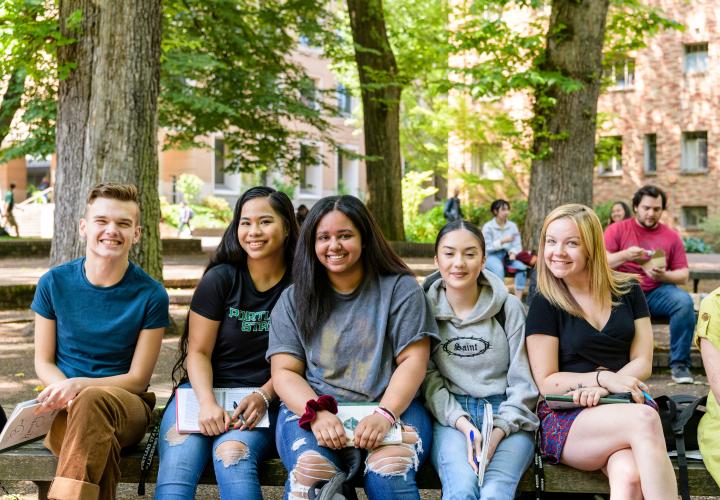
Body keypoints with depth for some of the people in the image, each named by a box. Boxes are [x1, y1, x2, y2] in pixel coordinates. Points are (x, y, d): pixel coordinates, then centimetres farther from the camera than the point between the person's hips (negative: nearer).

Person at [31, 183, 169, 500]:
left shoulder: (151, 295, -3)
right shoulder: (54, 283, 2)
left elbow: (138, 379, -1)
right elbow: (43, 362, 8)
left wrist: (79, 386, -18)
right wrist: (65, 392, -15)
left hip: (126, 405, 0)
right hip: (66, 412, 1)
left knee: (94, 400, -38)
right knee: (98, 439, -37)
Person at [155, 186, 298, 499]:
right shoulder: (220, 279, 2)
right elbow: (198, 352, 0)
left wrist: (263, 396, -14)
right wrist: (207, 403, -17)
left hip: (261, 401, 0)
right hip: (204, 392, 1)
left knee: (233, 457, -34)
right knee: (176, 470, -27)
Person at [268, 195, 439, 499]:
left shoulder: (400, 288, 5)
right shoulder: (294, 299, 10)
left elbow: (413, 361, -1)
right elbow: (284, 371, 4)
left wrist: (385, 414, -18)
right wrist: (317, 413, -16)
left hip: (392, 406, -1)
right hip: (312, 408, 1)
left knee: (389, 470, -33)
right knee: (310, 469, -31)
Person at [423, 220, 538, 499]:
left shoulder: (509, 308, 5)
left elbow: (523, 381, 3)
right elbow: (429, 380, 1)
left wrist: (498, 432, -12)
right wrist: (463, 424, -15)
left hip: (507, 419, 0)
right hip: (451, 416, 0)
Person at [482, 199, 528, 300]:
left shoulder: (512, 226, 9)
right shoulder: (488, 227, -3)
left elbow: (518, 245, 6)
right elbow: (488, 247, -9)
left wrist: (513, 252, -16)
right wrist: (503, 241, -20)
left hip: (508, 255, 4)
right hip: (492, 256, -4)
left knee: (522, 266, -25)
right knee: (499, 268, -37)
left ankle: (518, 298, -28)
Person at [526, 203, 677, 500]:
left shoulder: (627, 291, 9)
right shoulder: (545, 304, 0)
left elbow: (642, 363, 6)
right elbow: (546, 383, -2)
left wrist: (600, 389, -13)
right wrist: (604, 377, -16)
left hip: (625, 405, 2)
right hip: (565, 419, -2)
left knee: (629, 475, -34)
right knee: (644, 420, -34)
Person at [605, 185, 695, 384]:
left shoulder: (671, 236, 13)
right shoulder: (616, 230, 9)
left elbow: (683, 275, 11)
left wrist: (664, 276, -11)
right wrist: (625, 255, -19)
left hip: (657, 293, 2)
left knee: (684, 301, -28)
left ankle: (679, 364, -15)